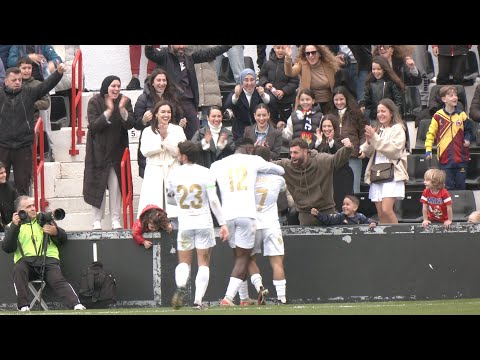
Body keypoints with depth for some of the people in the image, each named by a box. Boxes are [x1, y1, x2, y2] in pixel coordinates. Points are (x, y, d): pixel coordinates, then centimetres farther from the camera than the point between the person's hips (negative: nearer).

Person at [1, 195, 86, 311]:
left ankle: (77, 306, -44)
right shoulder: (13, 226, 18)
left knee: (58, 280, -27)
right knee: (18, 269, -34)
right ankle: (24, 307, -36)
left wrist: (55, 232, -3)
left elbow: (63, 238, 20)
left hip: (48, 258, 1)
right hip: (26, 261, -1)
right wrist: (14, 227, -8)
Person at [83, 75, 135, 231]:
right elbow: (93, 125, -18)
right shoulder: (95, 102, -8)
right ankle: (97, 221, 4)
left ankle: (116, 220, 4)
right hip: (98, 151, -2)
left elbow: (130, 124, -12)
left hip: (117, 151, 2)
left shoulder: (125, 101, -2)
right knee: (98, 185, -1)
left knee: (116, 186, -1)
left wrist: (122, 109, -28)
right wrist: (109, 111, -28)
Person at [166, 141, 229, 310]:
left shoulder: (174, 174, -2)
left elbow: (170, 195, 14)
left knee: (184, 262, 11)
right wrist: (223, 223, -7)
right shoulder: (205, 173, -6)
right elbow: (213, 201, -10)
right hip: (204, 222, -1)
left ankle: (181, 286, -19)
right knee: (203, 263, 4)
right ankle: (198, 300, -6)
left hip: (184, 224, 1)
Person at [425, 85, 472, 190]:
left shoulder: (462, 115, 4)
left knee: (460, 185, 7)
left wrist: (467, 139, -5)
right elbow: (431, 133, 2)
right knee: (448, 185, 0)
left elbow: (468, 130, 15)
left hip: (461, 157, 2)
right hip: (445, 157, -2)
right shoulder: (438, 116, -3)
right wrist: (428, 150, -6)